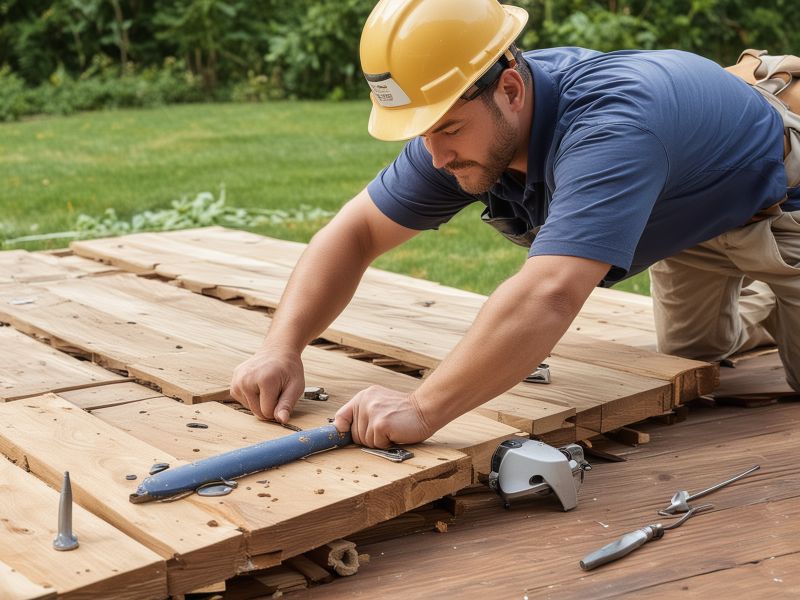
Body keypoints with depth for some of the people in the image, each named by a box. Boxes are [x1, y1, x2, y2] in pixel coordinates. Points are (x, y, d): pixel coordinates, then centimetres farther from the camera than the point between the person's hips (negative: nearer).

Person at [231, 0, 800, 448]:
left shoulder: (608, 127, -48)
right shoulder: (461, 122, -24)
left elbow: (549, 295, -60)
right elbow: (355, 232, -17)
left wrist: (422, 409, -60)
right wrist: (282, 348, -31)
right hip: (685, 225, 6)